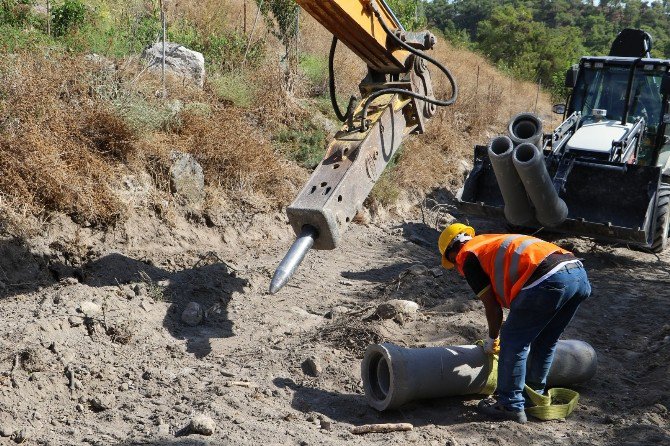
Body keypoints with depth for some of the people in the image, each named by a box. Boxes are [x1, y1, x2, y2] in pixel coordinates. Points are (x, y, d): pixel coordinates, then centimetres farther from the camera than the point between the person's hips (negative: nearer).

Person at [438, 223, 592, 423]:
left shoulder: (467, 256, 10)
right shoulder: (498, 243, 35)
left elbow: (492, 305, 8)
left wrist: (493, 338, 25)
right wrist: (513, 326, 51)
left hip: (549, 280, -9)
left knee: (513, 342, 6)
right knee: (545, 341, 25)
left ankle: (511, 405, 13)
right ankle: (534, 393, 39)